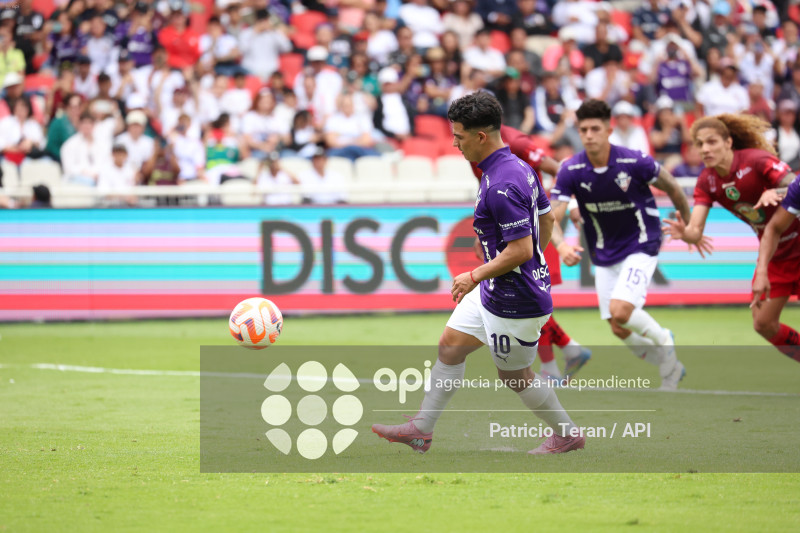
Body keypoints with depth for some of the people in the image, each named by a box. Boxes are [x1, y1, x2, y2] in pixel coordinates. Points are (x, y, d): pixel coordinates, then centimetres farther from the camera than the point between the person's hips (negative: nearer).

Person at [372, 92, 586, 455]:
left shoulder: (501, 186, -28)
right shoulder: (520, 166, 3)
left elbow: (521, 249, -29)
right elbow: (546, 219, 14)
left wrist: (474, 277, -19)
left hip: (515, 304, -10)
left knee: (515, 376, 10)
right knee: (450, 345, 15)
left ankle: (567, 434, 28)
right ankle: (422, 428, 24)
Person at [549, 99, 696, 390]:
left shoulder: (634, 162, -19)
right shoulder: (570, 171, -13)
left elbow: (672, 188, -2)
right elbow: (552, 217, -17)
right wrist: (561, 245, -38)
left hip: (640, 247, -4)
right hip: (604, 255, 4)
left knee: (620, 311, -24)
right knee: (620, 330, 4)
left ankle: (662, 339, 7)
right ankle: (670, 367, 29)